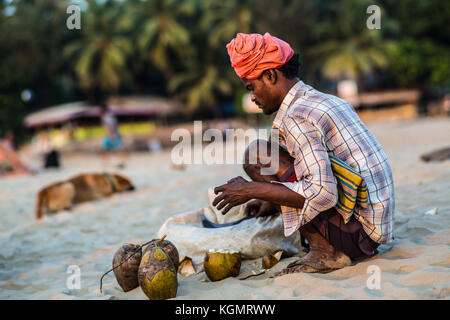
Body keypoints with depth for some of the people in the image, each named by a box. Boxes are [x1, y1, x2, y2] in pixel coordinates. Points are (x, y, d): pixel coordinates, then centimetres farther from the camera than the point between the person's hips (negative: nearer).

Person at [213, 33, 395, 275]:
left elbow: (323, 194, -26)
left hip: (359, 227, -10)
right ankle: (332, 249, 11)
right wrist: (275, 201, 22)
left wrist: (253, 190, -18)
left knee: (255, 158, -9)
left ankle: (323, 252, -10)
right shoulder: (328, 101, 15)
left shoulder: (297, 118, -16)